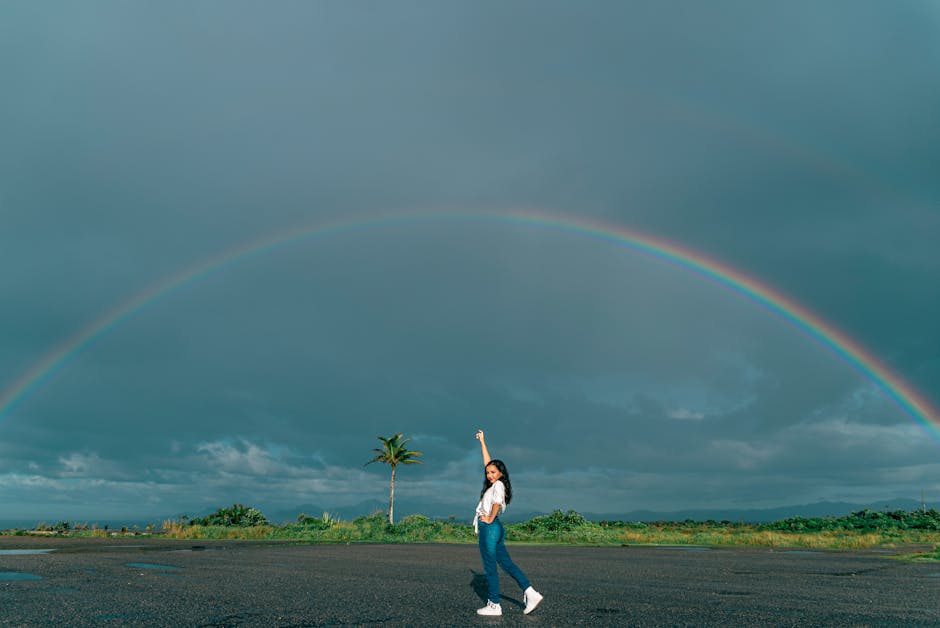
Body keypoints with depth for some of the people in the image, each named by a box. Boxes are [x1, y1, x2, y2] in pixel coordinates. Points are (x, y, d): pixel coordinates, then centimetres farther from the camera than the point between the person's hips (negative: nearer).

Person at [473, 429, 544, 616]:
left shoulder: (498, 485, -9)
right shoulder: (493, 484, 14)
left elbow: (497, 502, -27)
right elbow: (488, 462, 22)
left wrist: (490, 519, -16)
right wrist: (482, 442, 26)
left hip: (490, 527, -9)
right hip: (495, 528, 9)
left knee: (490, 566, -3)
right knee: (505, 562, 8)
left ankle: (494, 605, 2)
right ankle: (530, 592, 3)